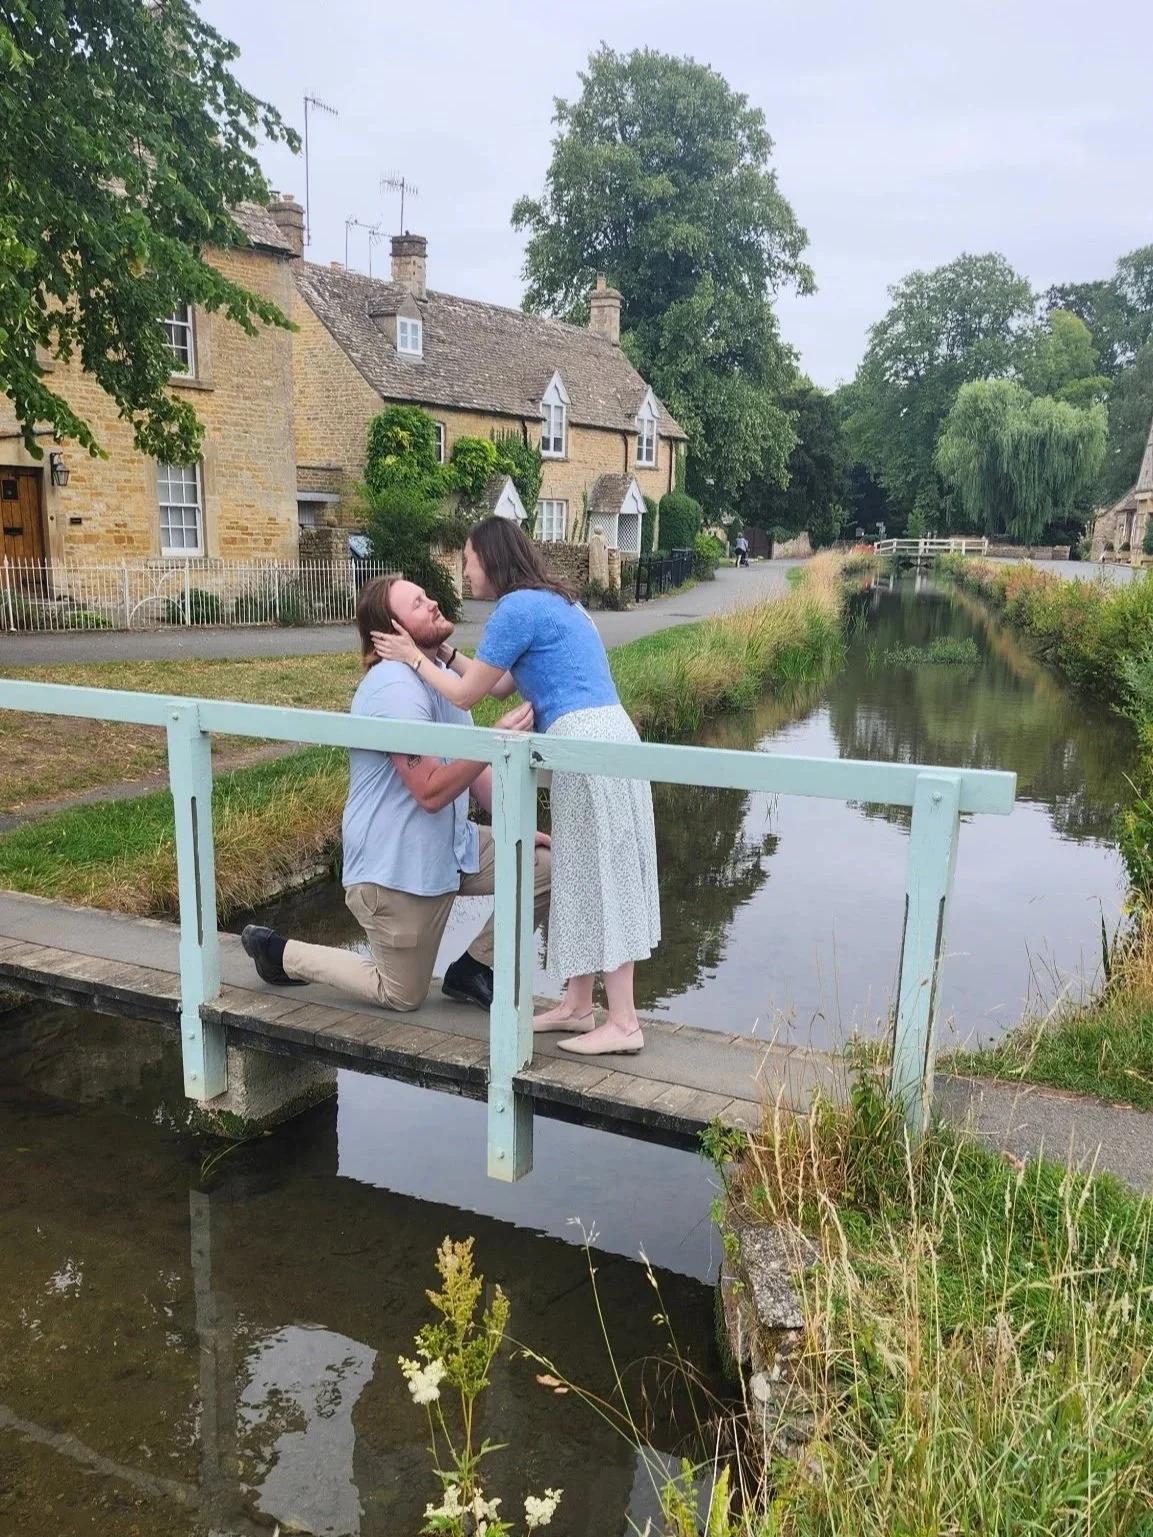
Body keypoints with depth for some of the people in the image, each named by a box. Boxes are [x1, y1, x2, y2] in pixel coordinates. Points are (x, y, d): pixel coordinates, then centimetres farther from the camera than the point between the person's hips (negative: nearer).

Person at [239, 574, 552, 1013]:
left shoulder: (443, 672, 6)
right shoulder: (395, 688, -24)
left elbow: (474, 769, 10)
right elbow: (431, 792, -28)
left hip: (450, 845, 8)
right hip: (397, 865, -8)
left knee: (545, 867, -2)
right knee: (402, 997, 7)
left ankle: (471, 970, 14)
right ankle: (280, 953, 23)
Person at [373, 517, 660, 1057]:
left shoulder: (517, 607, -8)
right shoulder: (551, 601, 21)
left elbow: (466, 694, -2)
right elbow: (499, 679, 28)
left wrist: (414, 658, 11)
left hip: (587, 744, -10)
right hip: (601, 736, 10)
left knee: (598, 878, -4)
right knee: (586, 875, 14)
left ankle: (623, 1024, 2)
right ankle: (578, 1006, 23)